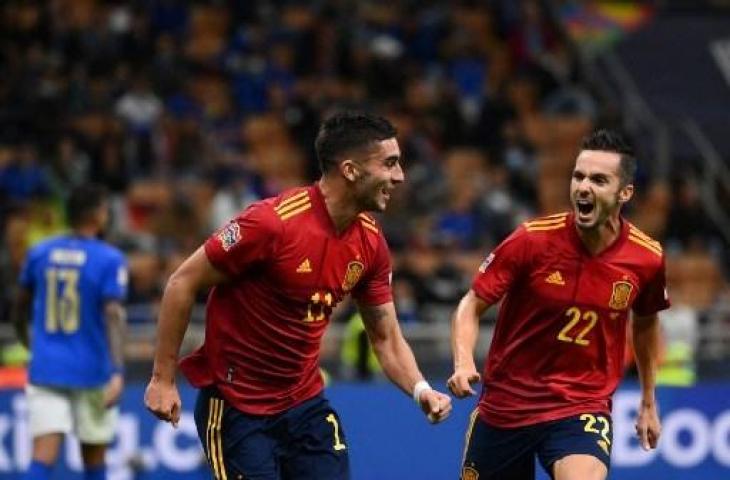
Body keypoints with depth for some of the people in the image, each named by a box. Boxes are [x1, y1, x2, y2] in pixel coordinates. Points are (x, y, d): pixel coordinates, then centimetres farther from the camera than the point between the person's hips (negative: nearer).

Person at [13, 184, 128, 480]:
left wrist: (25, 340, 39)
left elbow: (21, 304, 19)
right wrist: (117, 372, -24)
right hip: (91, 372, -2)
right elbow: (113, 315, -18)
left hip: (45, 370, 2)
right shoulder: (109, 260, -8)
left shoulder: (39, 253, 5)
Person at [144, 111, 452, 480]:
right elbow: (183, 284, -14)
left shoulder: (370, 242, -1)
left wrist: (420, 390, -12)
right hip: (236, 406, -6)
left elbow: (386, 338, 8)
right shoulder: (273, 222, -22)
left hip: (305, 404, 6)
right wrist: (163, 378, -13)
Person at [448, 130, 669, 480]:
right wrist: (463, 363, -26)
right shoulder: (531, 240, -15)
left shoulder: (646, 258, -8)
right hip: (504, 405, 1)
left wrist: (648, 402, 21)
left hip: (583, 408, -1)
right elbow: (472, 306, -7)